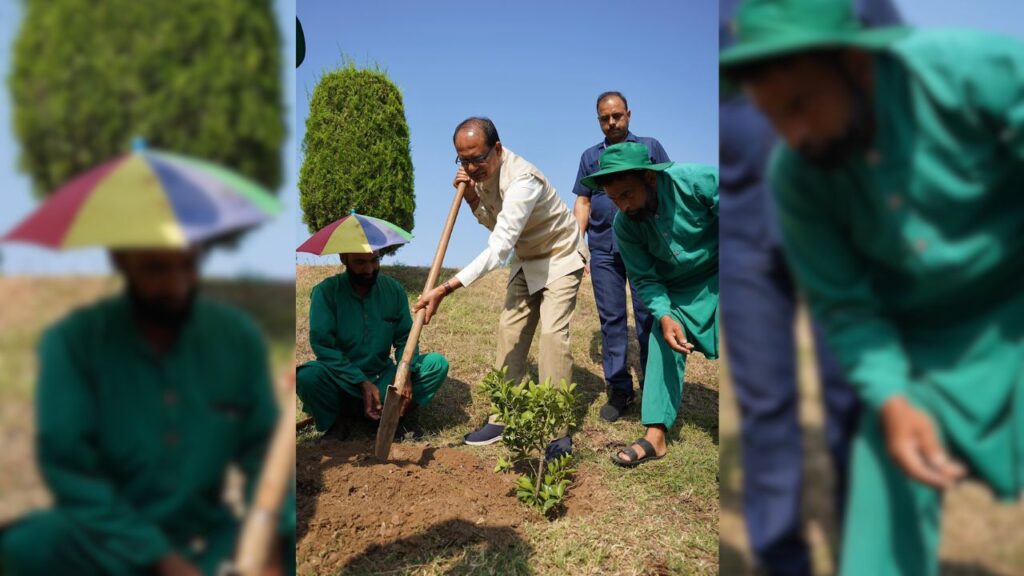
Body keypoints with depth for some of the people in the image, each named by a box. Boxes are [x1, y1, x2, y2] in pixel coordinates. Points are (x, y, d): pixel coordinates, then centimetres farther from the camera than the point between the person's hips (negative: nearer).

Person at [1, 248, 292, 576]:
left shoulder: (237, 336, -3)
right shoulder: (71, 342, -9)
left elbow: (263, 450, -1)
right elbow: (69, 472, -12)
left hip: (208, 541, 1)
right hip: (110, 546, 0)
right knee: (31, 546, -32)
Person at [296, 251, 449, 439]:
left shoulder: (393, 289, -1)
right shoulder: (326, 291, -11)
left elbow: (405, 338, 1)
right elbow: (322, 345, -16)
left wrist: (405, 373, -20)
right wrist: (363, 383, -24)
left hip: (384, 377, 3)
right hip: (343, 380, -3)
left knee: (437, 364, -15)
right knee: (307, 376, -34)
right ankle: (337, 419, -5)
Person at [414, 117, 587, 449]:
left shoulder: (521, 180, -35)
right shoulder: (482, 173, -7)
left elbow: (498, 249, -41)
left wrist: (446, 289, -47)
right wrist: (473, 199, -15)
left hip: (560, 258, -8)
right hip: (526, 260, 8)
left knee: (553, 332, -18)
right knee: (510, 330, 2)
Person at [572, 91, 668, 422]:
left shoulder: (650, 147, 10)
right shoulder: (590, 156, 17)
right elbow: (582, 202, 14)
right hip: (603, 249, 3)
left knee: (648, 317, -1)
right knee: (611, 319, 4)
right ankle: (619, 389, 12)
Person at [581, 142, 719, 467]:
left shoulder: (700, 181, -28)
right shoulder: (624, 225, -15)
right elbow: (645, 279, -7)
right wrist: (665, 316, -24)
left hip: (714, 277, -3)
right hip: (678, 290, 4)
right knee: (663, 346, -7)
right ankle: (656, 436, -3)